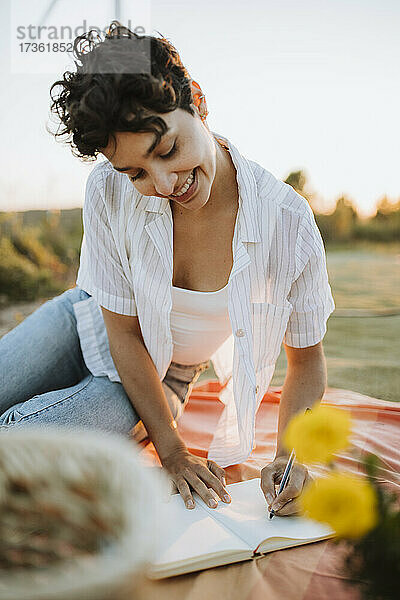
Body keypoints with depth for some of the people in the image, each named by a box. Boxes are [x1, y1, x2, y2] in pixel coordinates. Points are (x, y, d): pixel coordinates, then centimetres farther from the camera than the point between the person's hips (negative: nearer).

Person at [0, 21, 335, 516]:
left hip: (161, 380, -1)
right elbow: (122, 331, -16)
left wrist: (289, 457, -27)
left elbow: (307, 359, -12)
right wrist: (171, 453, -15)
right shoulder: (109, 190, -25)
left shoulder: (287, 220, -27)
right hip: (87, 324, 2)